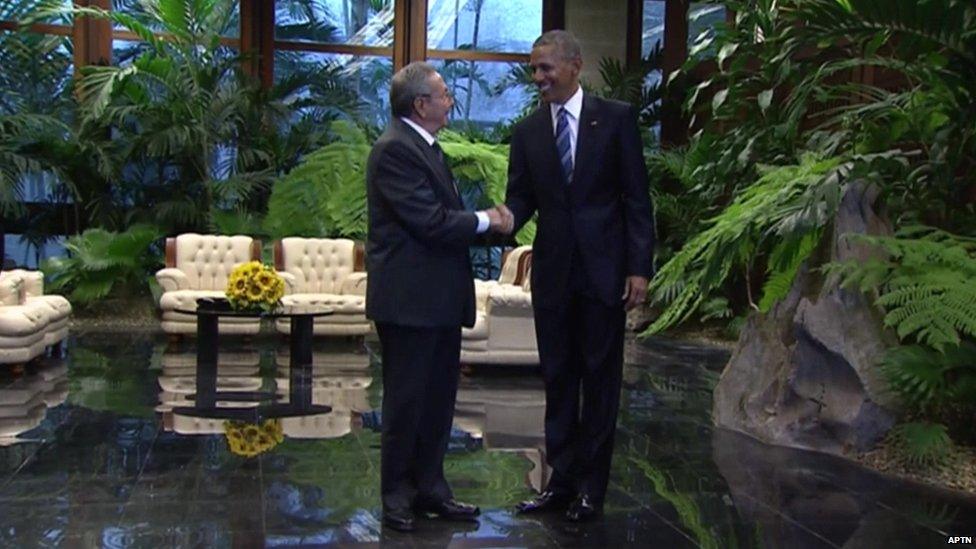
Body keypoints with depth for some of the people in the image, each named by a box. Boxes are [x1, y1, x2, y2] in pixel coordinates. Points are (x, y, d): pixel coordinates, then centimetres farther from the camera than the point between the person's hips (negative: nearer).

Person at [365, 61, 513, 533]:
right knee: (406, 401, 1)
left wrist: (486, 222, 1)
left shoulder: (424, 147, 16)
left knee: (438, 397, 15)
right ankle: (396, 496, 14)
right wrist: (484, 221, -9)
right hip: (410, 299, -10)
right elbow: (430, 222, -22)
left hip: (439, 298, 10)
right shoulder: (395, 149, -16)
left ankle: (429, 487, 26)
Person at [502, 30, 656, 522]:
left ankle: (591, 485, 15)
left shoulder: (616, 118, -2)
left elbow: (636, 196, -3)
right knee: (557, 378, 9)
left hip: (603, 269, -3)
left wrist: (639, 267, -9)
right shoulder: (527, 131, 6)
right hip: (552, 271, 3)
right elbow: (520, 198, 5)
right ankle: (561, 480, 19)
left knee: (600, 379, 5)